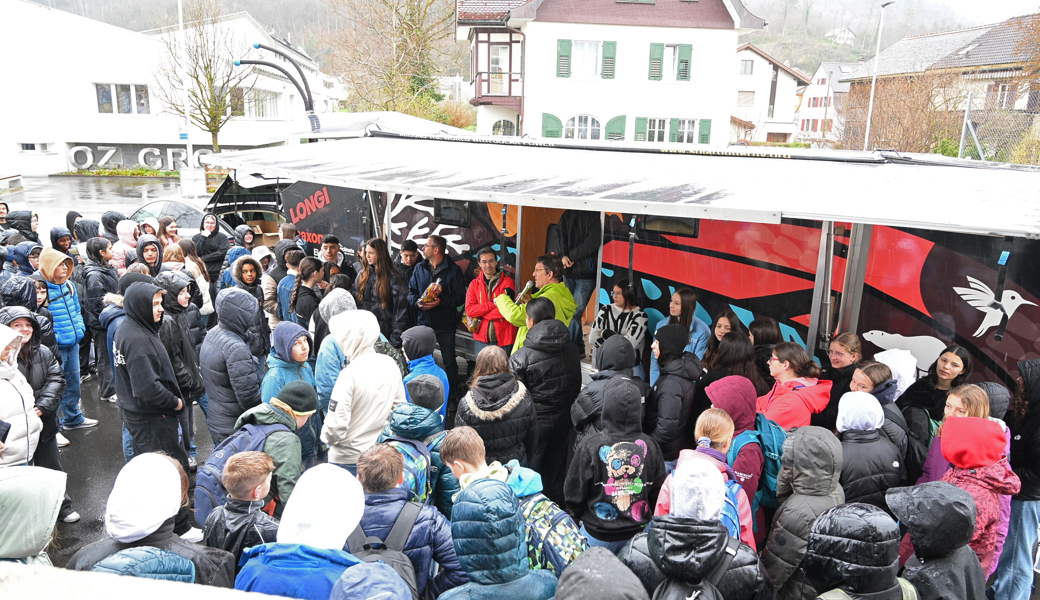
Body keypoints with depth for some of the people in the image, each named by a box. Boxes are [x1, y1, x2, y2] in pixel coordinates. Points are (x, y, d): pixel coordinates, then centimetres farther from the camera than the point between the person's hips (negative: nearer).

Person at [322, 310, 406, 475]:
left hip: (348, 459, -6)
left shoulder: (349, 374, -22)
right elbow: (399, 407, 8)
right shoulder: (390, 364, -2)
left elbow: (336, 424, -21)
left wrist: (326, 436, -1)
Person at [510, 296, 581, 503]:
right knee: (556, 470, 21)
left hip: (537, 423, -6)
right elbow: (577, 386, 9)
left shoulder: (521, 357, -20)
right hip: (563, 420, 6)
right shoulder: (571, 350, -1)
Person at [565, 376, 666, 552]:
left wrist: (575, 517, 11)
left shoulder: (590, 446, -21)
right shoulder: (650, 446, -12)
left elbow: (574, 491, -9)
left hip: (598, 535, -3)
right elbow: (658, 492, 2)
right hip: (638, 533, 3)